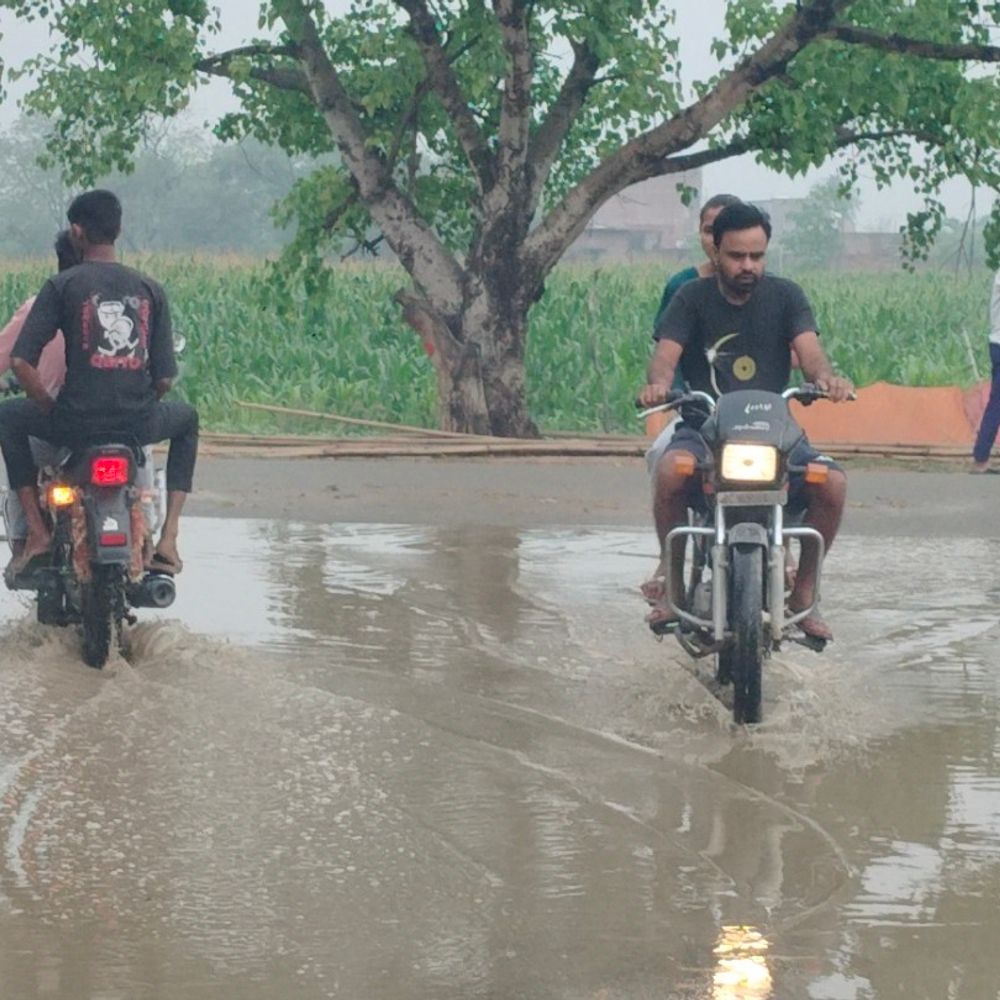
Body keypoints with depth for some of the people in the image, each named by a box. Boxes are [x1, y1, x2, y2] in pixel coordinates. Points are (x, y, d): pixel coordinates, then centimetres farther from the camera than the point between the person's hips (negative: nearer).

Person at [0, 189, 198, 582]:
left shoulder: (61, 287, -4)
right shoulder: (149, 290, 6)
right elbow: (165, 376, 4)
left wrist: (49, 406, 7)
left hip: (77, 423, -2)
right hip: (138, 424, 2)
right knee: (186, 419, 37)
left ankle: (36, 530, 18)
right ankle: (168, 538, 23)